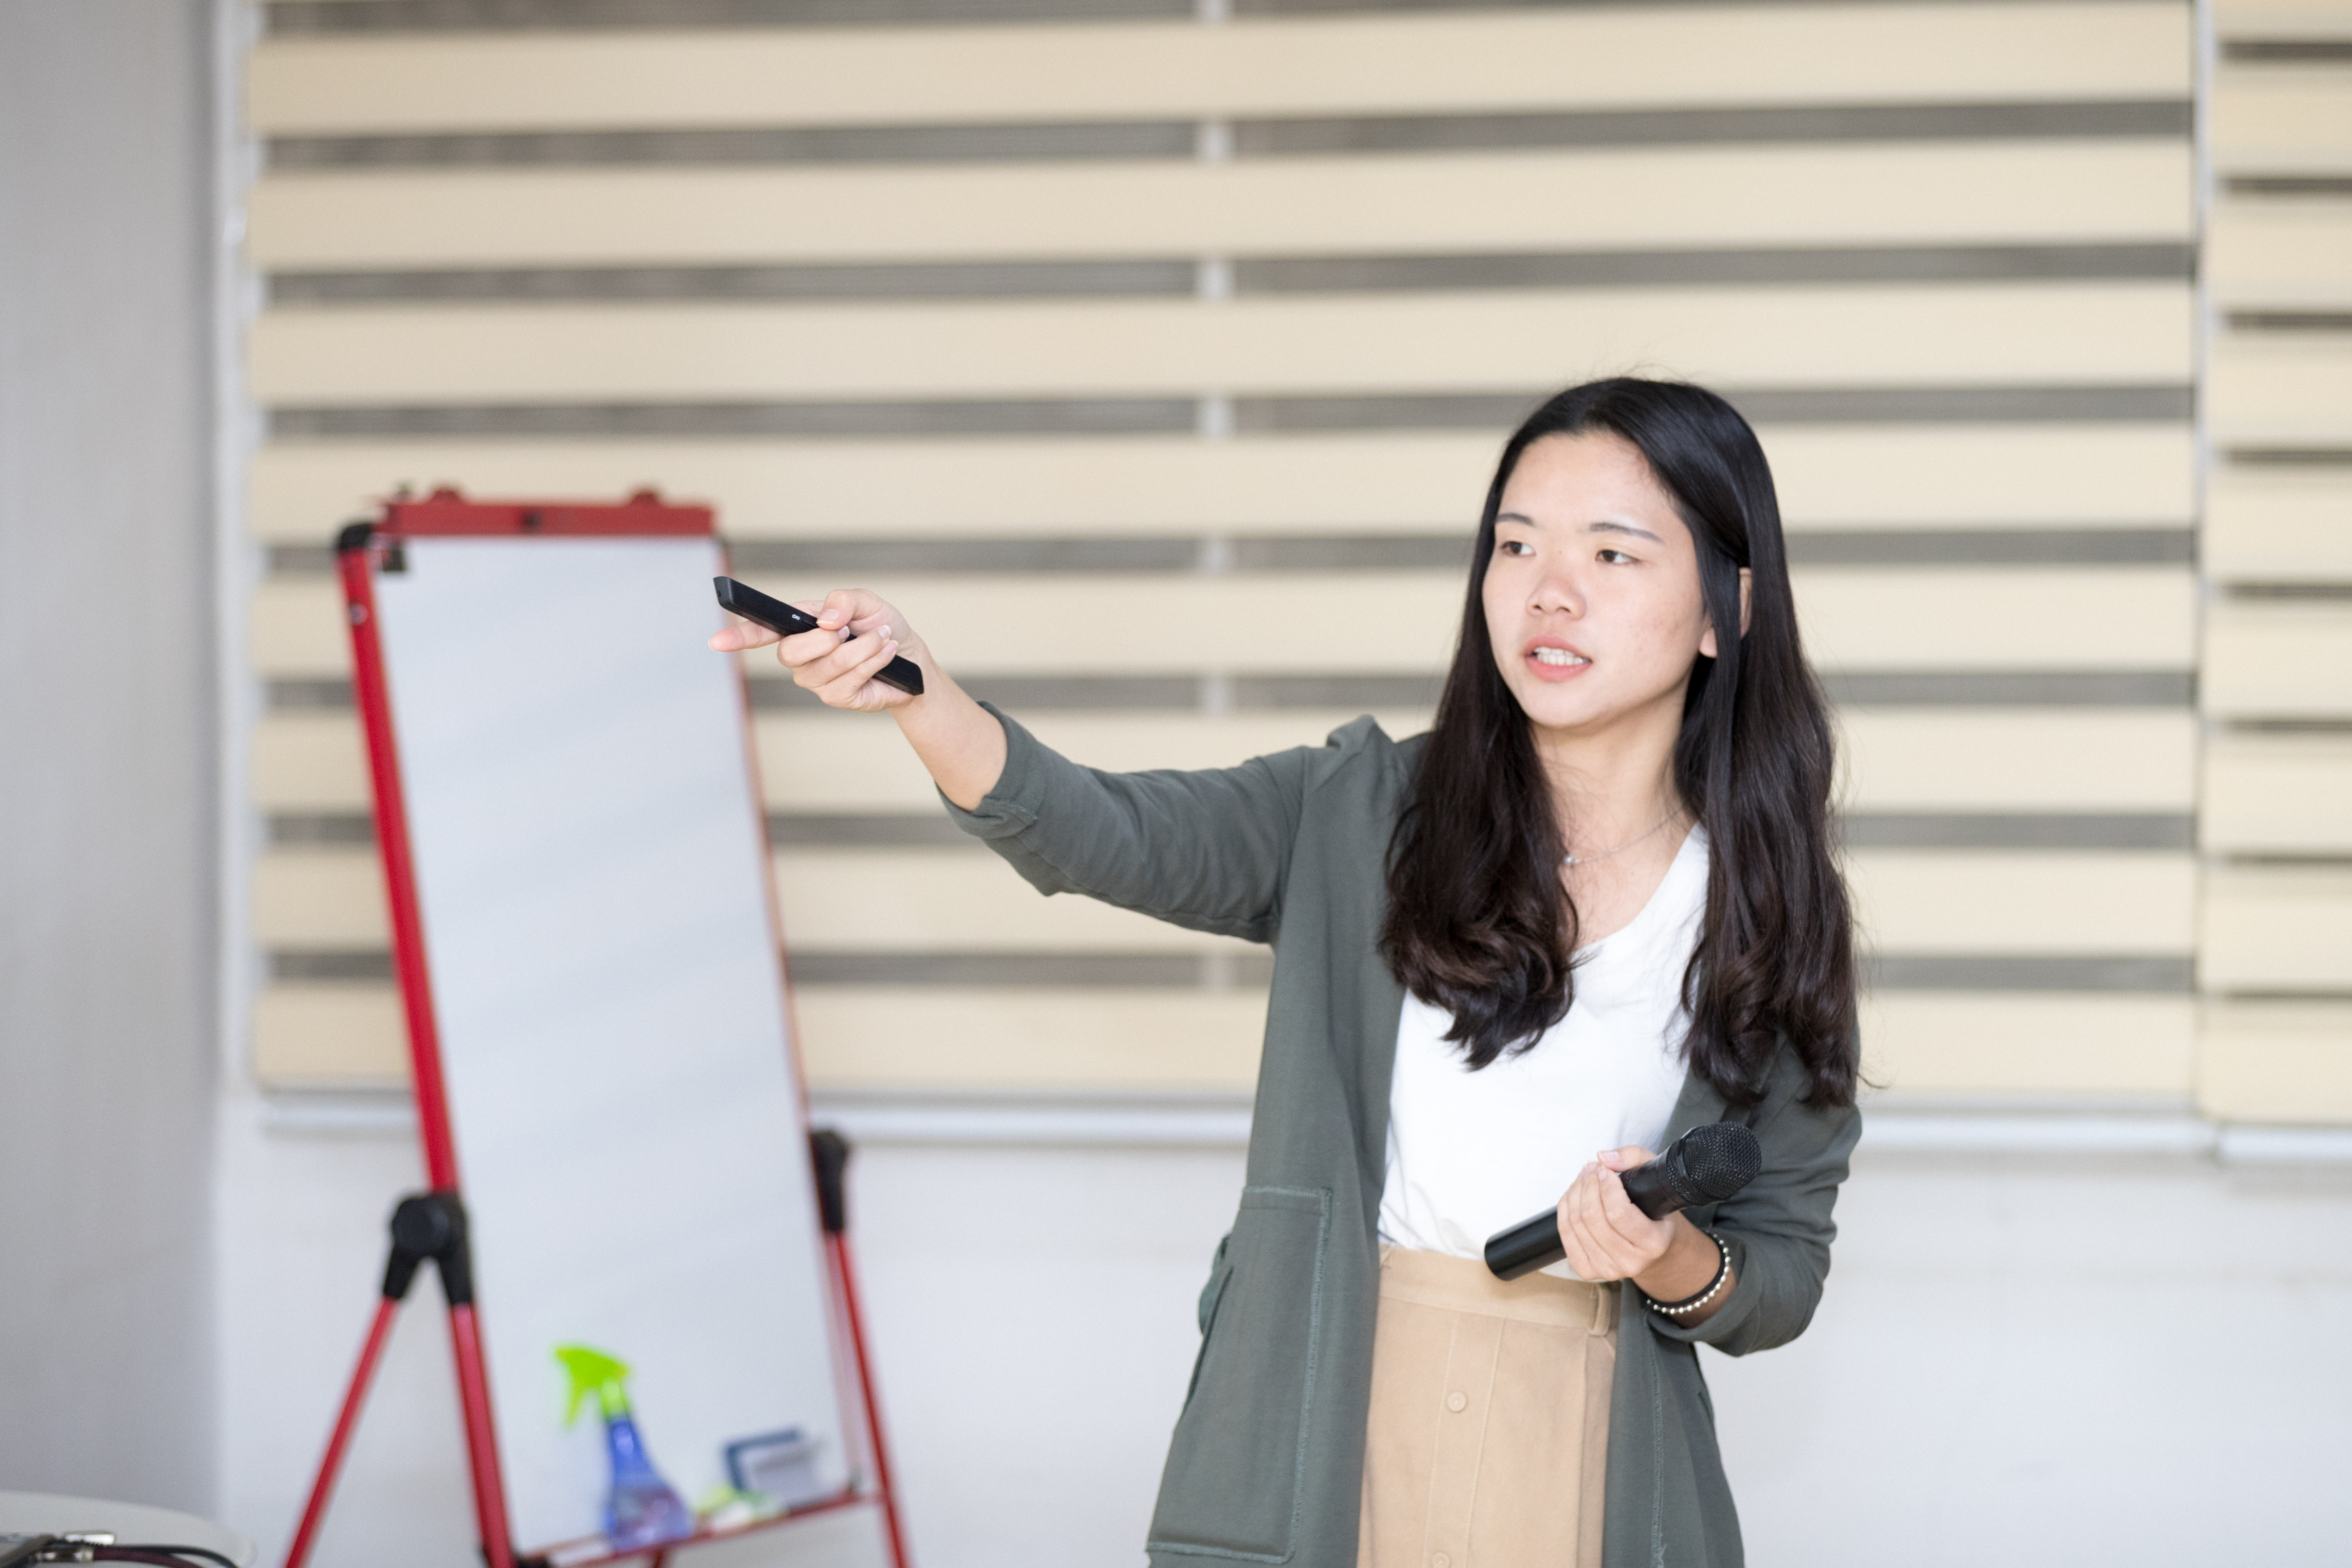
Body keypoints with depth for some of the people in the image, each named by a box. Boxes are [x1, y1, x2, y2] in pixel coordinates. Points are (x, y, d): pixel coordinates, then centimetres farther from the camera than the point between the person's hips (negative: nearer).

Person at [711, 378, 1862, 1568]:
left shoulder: (1771, 923, 1)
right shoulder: (1366, 816, 1)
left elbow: (1783, 1279, 6)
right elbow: (1109, 838, -15)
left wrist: (1677, 1260, -16)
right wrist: (915, 695, -31)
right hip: (1317, 1457, 0)